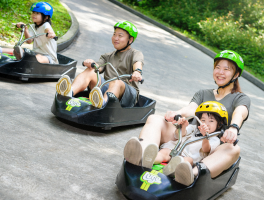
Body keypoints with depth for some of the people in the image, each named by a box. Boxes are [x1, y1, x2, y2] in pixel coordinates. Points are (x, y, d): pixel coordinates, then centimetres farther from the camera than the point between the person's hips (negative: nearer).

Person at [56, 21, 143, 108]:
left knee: (117, 82, -38)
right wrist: (92, 64, -18)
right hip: (106, 87, 4)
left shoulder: (135, 53, 12)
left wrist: (137, 71, -39)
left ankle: (103, 102, -72)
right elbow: (99, 67, 7)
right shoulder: (108, 56, 27)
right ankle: (69, 92, -50)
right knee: (90, 72, -20)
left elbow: (138, 62, -13)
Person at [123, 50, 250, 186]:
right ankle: (143, 153, -50)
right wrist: (177, 113, -22)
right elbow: (191, 109, 2)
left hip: (213, 150, -3)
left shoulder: (242, 98, 14)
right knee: (154, 119, -16)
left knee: (233, 149, -37)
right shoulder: (202, 94, 24)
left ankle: (194, 172, -66)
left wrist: (233, 128, -36)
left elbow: (239, 113, -11)